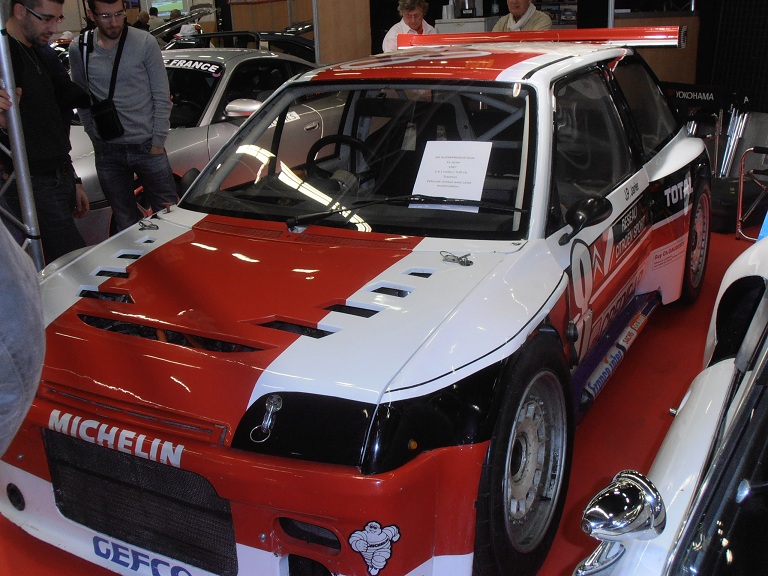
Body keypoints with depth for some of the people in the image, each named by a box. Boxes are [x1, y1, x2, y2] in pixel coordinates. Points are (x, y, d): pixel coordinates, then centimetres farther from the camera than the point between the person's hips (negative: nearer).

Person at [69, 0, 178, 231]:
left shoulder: (145, 43, -7)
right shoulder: (79, 49, -1)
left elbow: (162, 96, -3)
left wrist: (158, 140, -5)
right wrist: (95, 136, 7)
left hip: (146, 146, -2)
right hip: (107, 152, 2)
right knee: (126, 221, 10)